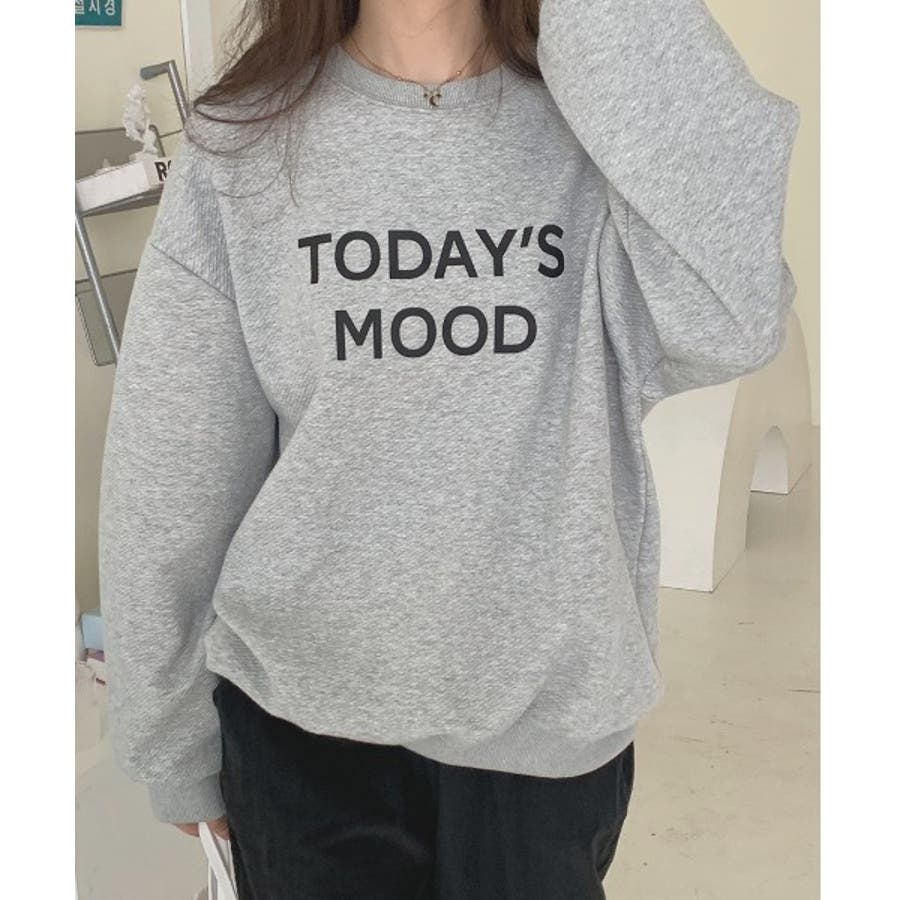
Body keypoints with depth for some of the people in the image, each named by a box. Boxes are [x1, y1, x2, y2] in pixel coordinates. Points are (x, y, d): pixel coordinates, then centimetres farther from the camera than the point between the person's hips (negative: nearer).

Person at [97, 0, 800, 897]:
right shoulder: (239, 149, -7)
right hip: (304, 717, 0)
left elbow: (731, 322, -27)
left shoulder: (605, 128, -6)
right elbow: (172, 481, -2)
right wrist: (174, 746, 4)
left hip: (552, 709, 1)